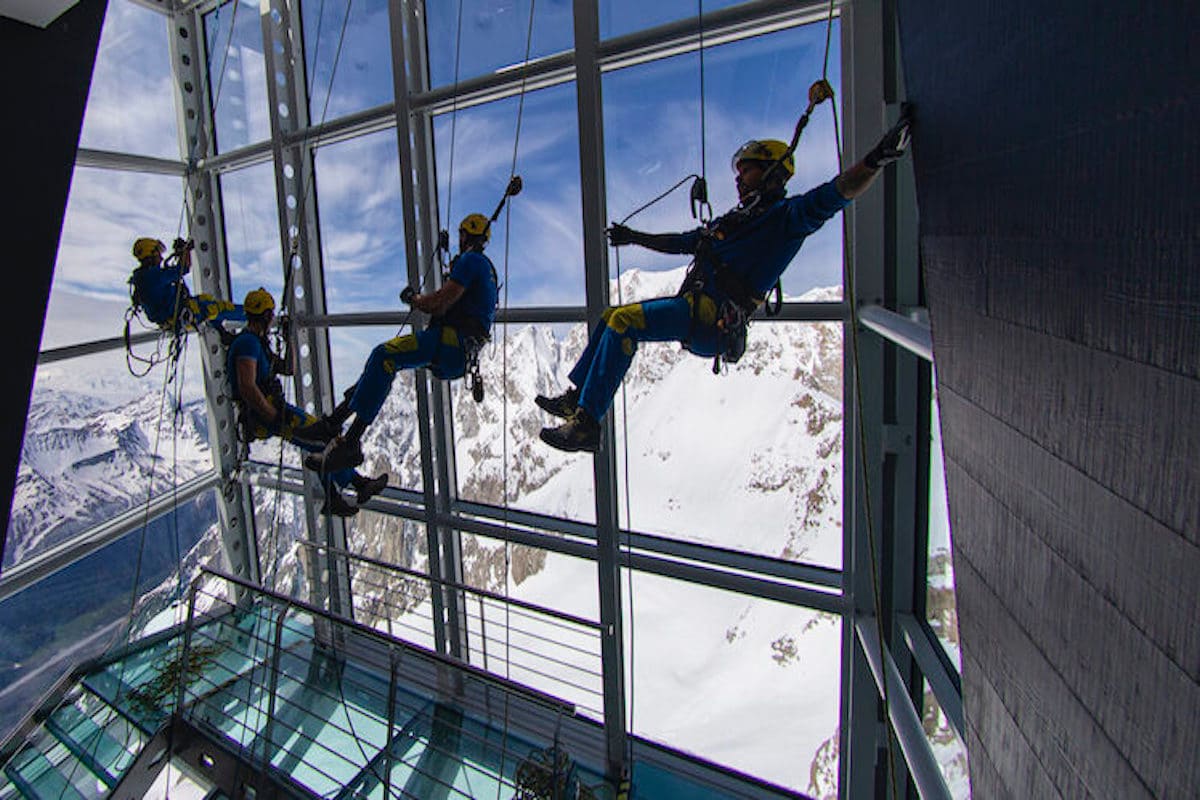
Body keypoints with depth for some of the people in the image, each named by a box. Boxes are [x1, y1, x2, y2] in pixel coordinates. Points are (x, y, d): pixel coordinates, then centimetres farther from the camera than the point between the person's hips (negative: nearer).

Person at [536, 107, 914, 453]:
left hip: (713, 317, -10)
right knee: (611, 317, 16)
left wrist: (876, 158, -33)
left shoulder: (787, 215, 1)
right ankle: (576, 395, 21)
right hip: (691, 309, 10)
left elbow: (833, 196, -16)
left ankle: (587, 424, -26)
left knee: (624, 320, -26)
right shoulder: (732, 220, 28)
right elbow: (682, 243, 36)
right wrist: (634, 237, 41)